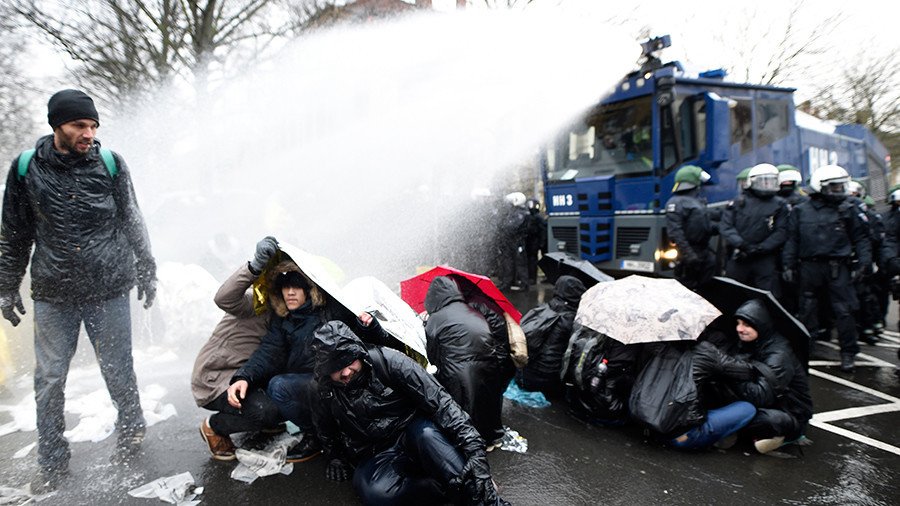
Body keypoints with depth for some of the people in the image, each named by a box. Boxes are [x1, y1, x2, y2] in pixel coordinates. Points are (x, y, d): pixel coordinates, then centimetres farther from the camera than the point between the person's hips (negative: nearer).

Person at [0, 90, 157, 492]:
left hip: (109, 290, -1)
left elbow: (133, 223, 6)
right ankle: (52, 462, 24)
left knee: (118, 372, 8)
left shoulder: (110, 163, -3)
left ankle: (131, 431, 33)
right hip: (53, 296, 1)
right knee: (49, 380, 7)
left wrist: (147, 272, 7)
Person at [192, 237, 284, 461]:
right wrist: (255, 266, -55)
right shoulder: (256, 303, -19)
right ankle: (214, 427, -1)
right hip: (214, 380, -7)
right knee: (265, 412, -29)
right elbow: (225, 298, -41)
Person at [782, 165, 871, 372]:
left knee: (843, 310, -2)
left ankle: (848, 353, 8)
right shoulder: (801, 211, 6)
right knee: (807, 309, 9)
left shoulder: (847, 210, 6)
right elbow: (792, 240, 8)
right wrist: (789, 265, 4)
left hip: (837, 267, -1)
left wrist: (864, 263, -4)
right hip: (810, 266, 1)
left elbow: (861, 238, 6)